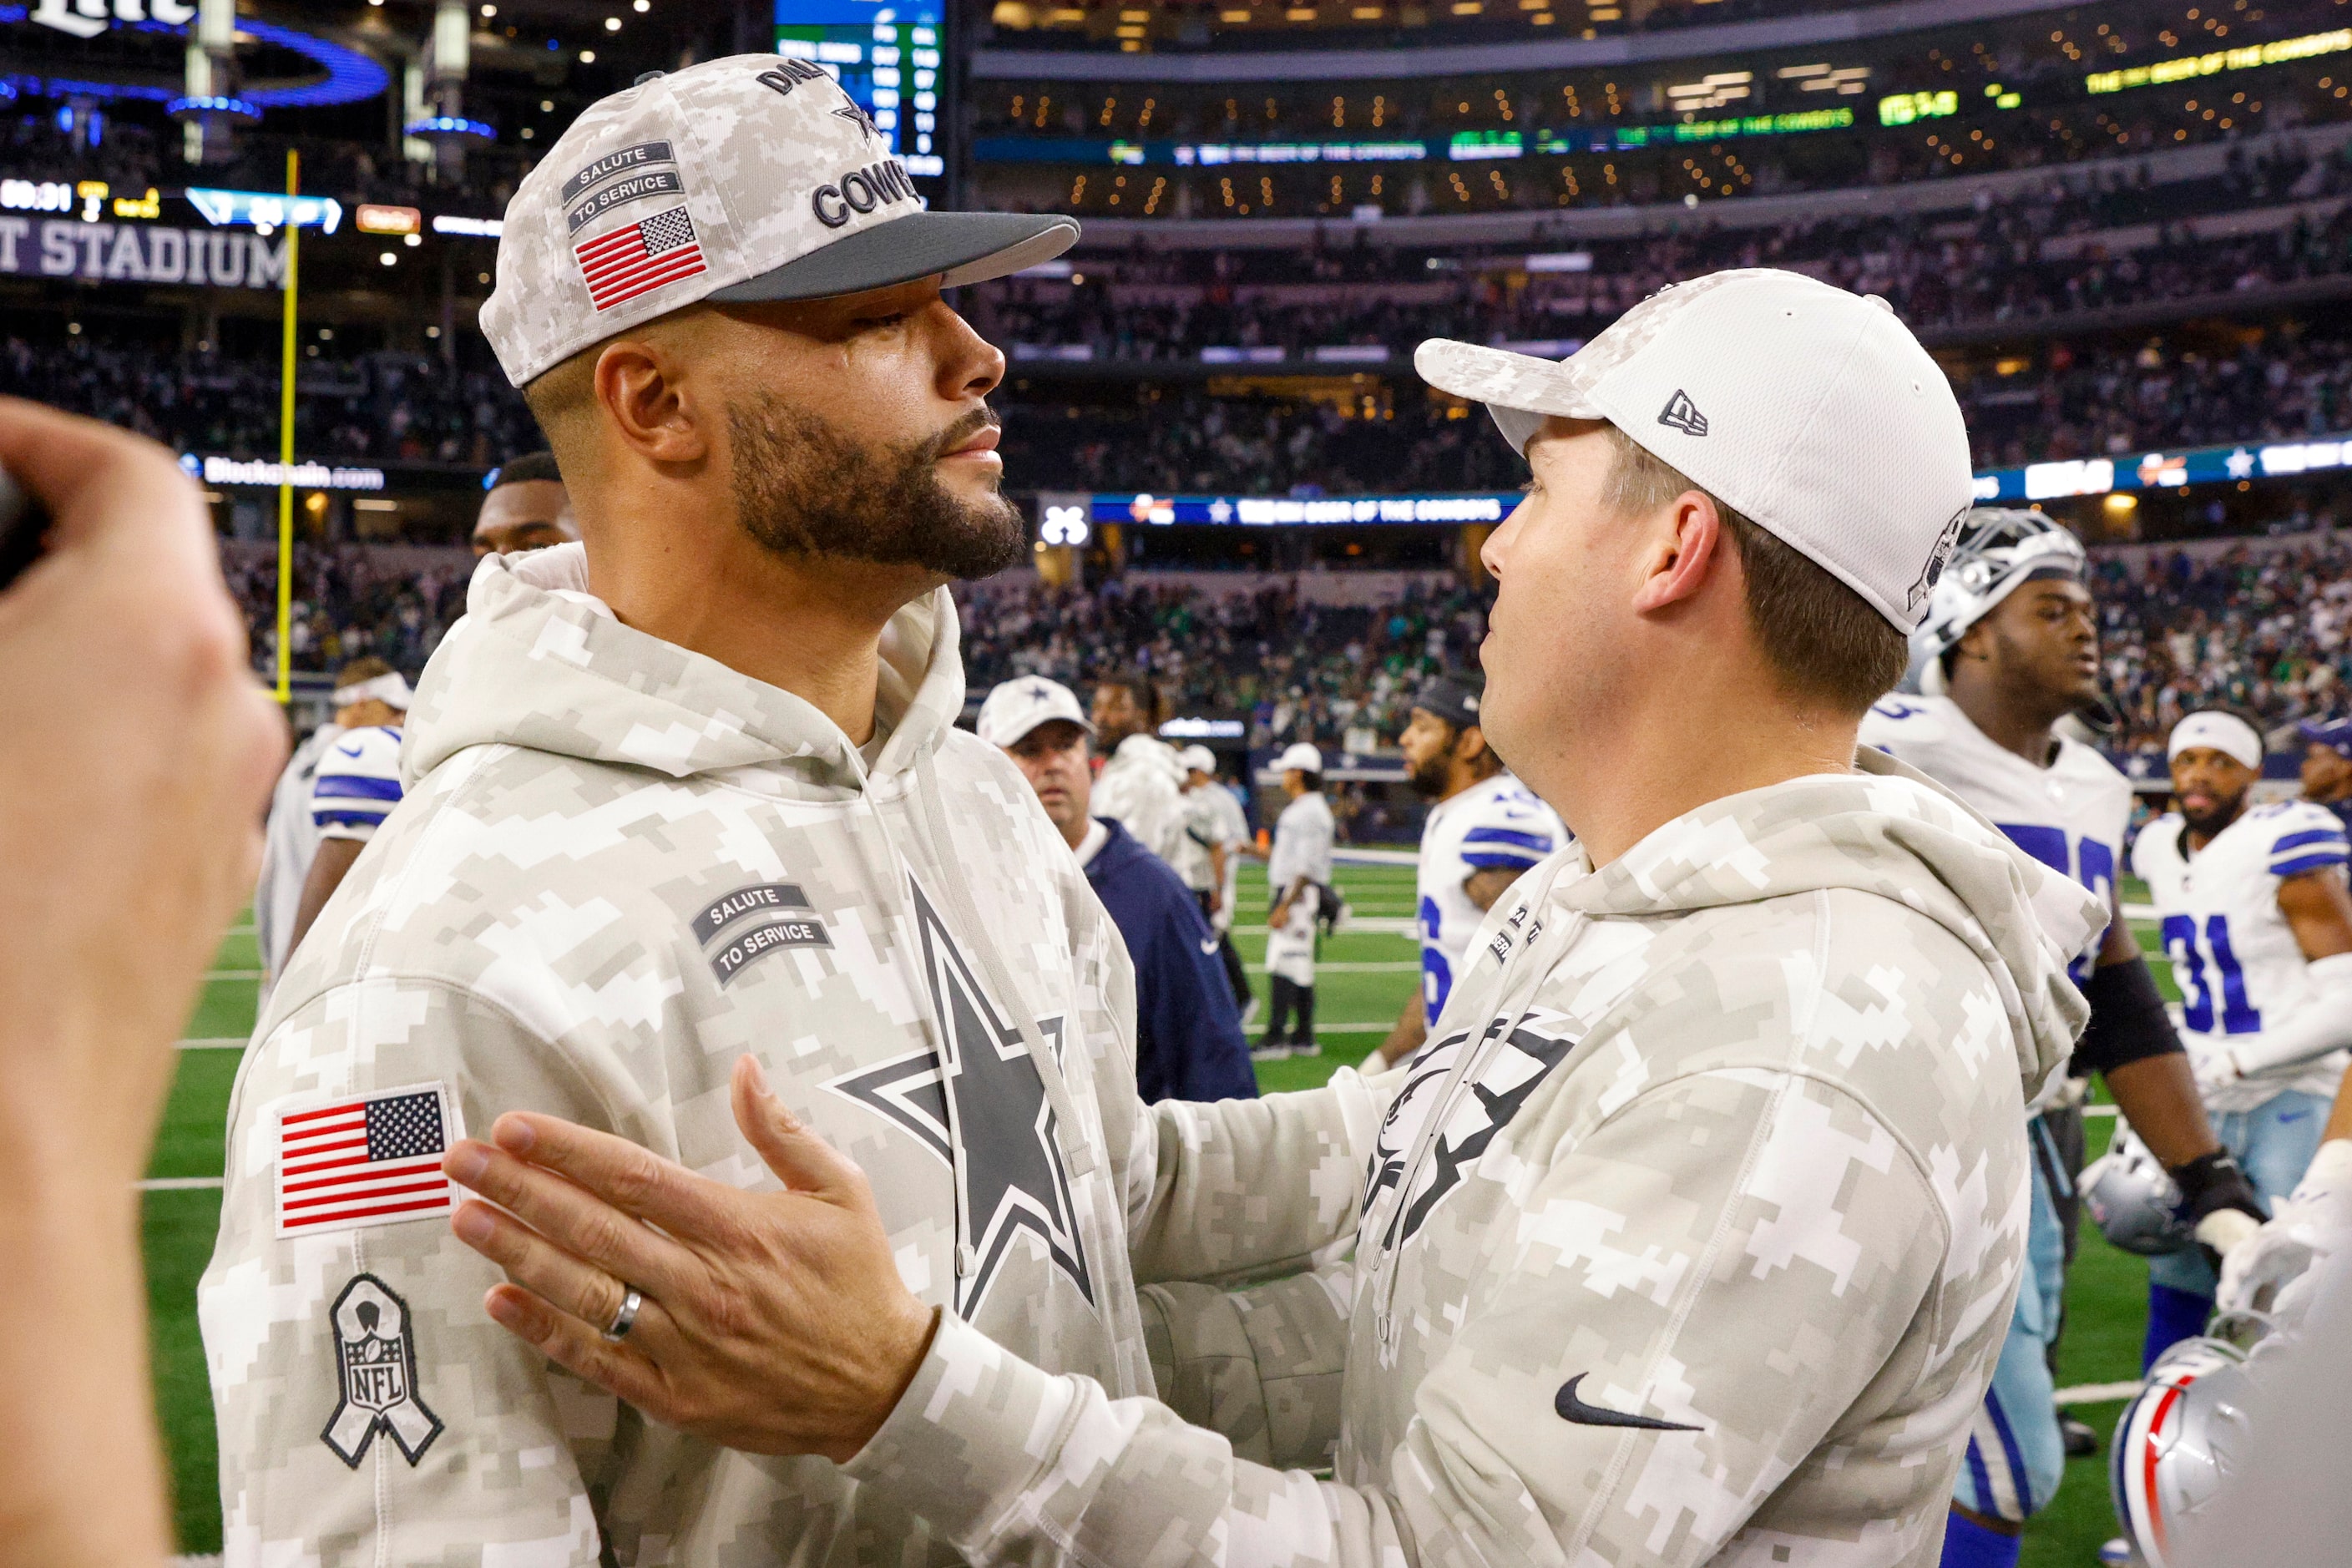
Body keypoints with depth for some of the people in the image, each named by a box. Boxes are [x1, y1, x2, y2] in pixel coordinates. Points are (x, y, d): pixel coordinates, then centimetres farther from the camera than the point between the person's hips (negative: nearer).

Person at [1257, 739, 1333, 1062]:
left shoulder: (1310, 812, -15)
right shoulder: (1298, 810, 18)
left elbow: (1307, 867, -20)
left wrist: (1285, 906, -23)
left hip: (1298, 895, -11)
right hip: (1289, 893, 11)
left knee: (1282, 966, -13)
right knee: (1300, 966, 12)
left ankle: (1276, 1038, -15)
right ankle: (1304, 1037, 16)